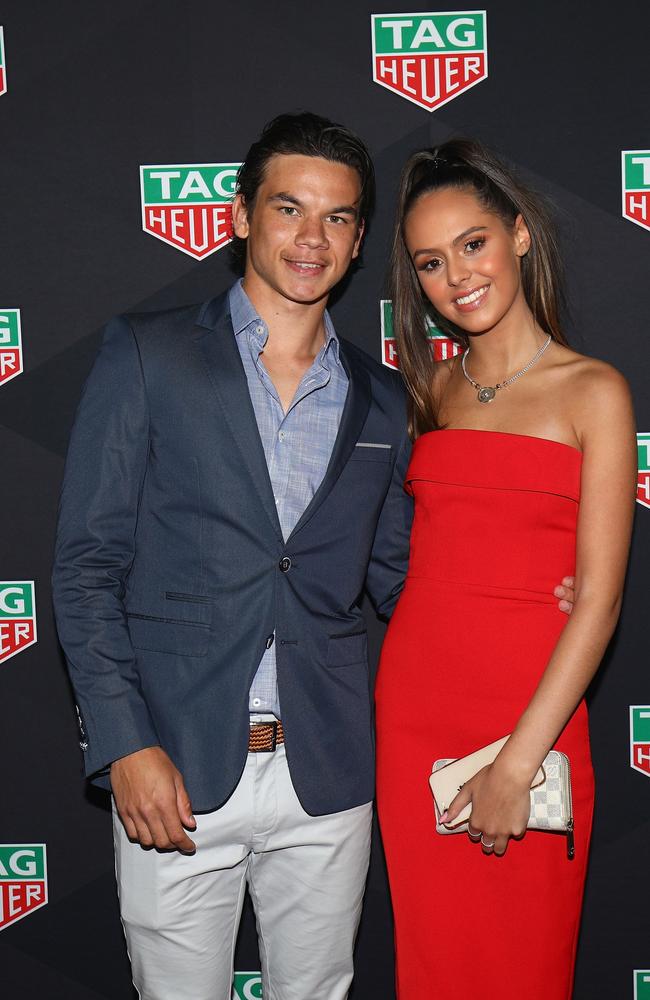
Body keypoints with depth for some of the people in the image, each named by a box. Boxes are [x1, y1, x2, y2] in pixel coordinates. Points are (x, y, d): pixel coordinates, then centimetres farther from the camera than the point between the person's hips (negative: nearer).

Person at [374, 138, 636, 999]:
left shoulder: (592, 391, -5)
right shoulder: (434, 389, 11)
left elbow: (599, 600, -10)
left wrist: (516, 765, -14)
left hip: (531, 716, -4)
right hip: (413, 709, 4)